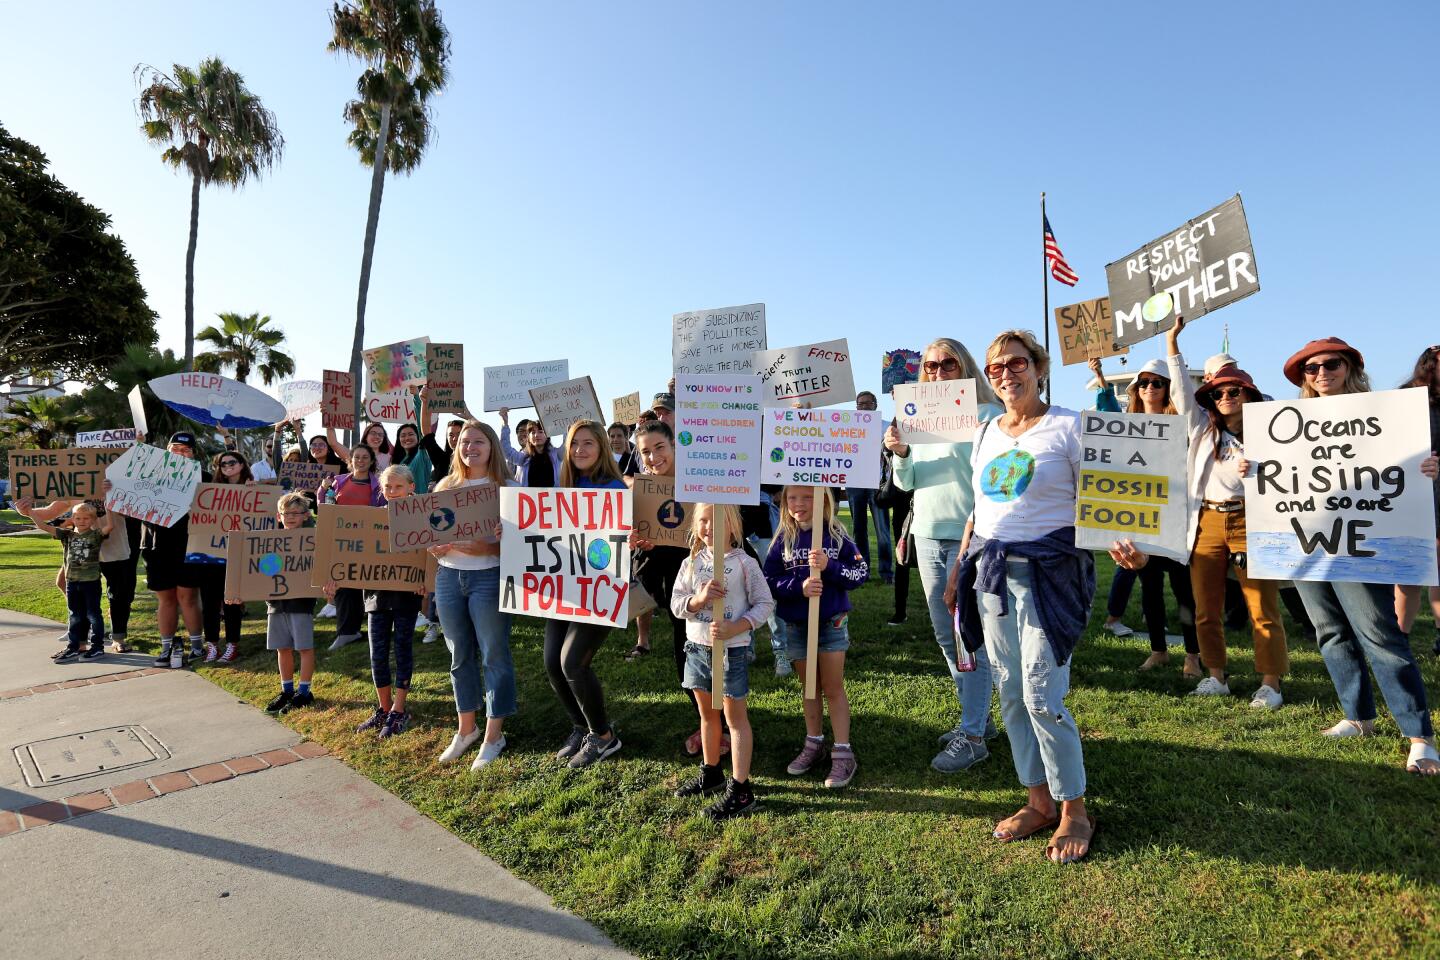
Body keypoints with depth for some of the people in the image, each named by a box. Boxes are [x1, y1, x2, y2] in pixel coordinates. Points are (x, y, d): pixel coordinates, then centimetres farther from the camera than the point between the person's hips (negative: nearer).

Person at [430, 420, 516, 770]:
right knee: (459, 655, 15)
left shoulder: (505, 488, -5)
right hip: (449, 576, 5)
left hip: (489, 576, -5)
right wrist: (434, 546, -9)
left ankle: (493, 735, 17)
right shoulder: (445, 486, 9)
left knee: (494, 656, 2)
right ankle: (466, 728, 32)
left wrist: (485, 548, -25)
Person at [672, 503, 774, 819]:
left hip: (732, 650, -5)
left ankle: (740, 790, 12)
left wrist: (735, 628, -24)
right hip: (697, 647, 5)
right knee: (707, 713, 20)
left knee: (735, 717, 3)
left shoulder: (744, 563, -12)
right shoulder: (691, 563, 1)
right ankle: (710, 773, 38)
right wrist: (699, 598, -23)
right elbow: (676, 604, -2)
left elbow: (765, 603, -11)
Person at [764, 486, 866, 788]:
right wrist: (799, 586, -22)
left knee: (833, 688, 6)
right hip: (796, 625, 2)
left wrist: (829, 566, -24)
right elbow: (769, 580, -6)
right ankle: (814, 744, 33)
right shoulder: (783, 539, -4)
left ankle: (843, 753, 16)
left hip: (832, 623, -2)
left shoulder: (835, 535, -8)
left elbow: (861, 572, -9)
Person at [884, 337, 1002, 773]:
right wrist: (900, 454, -7)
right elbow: (907, 483, 9)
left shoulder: (985, 415, -8)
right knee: (945, 635, 14)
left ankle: (972, 736, 10)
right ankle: (977, 716, 30)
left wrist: (978, 529, -26)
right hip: (927, 536, 7)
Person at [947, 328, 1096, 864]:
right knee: (1010, 694, 10)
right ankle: (1039, 802, 26)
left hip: (1046, 571, -6)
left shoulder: (1069, 426, -4)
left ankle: (1074, 813, 17)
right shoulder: (985, 434, 13)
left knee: (1043, 697, -5)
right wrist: (959, 569, 17)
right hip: (991, 573, 6)